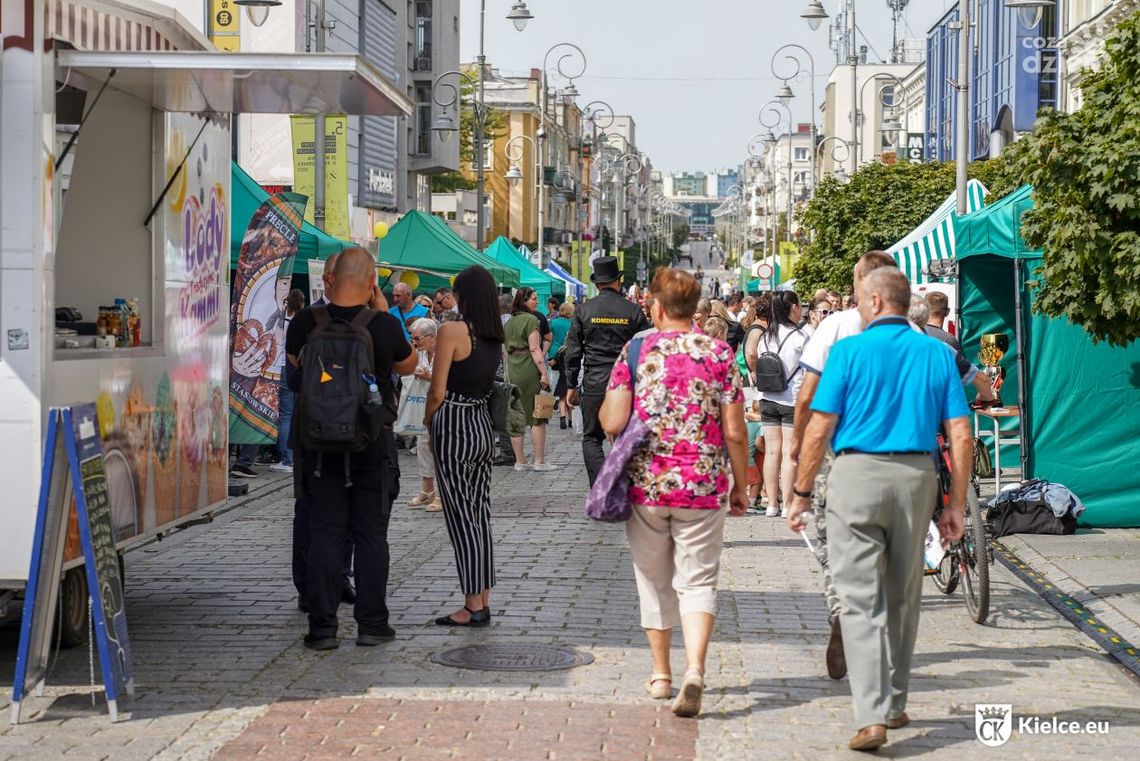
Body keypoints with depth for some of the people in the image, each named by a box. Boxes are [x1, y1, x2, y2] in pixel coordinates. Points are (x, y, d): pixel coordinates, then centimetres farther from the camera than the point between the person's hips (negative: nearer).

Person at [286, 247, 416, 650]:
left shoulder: (306, 322, -8)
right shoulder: (384, 325, -12)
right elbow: (407, 365, 8)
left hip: (320, 444, 1)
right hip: (371, 446, -1)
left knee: (324, 533, 5)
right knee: (371, 533, 8)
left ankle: (322, 626, 5)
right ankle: (372, 624, 11)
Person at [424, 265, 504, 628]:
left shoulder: (452, 331, -15)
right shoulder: (496, 336, 6)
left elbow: (438, 392, -14)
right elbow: (493, 383, 11)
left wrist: (429, 421, 4)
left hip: (454, 427, -7)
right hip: (484, 427, 7)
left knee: (461, 518, -2)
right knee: (480, 516, 12)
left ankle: (473, 606, 0)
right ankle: (483, 601, 16)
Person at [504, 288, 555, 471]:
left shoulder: (509, 322, 14)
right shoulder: (530, 319, -8)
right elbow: (534, 348, -15)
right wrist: (544, 373, -15)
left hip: (513, 373, 7)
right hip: (530, 371, -7)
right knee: (537, 418, -1)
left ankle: (519, 461, 10)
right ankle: (539, 461, -1)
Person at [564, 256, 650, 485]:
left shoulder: (583, 310, -1)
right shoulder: (633, 311, -1)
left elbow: (573, 351, 2)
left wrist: (571, 385, 11)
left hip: (594, 384, -1)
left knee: (591, 439, 7)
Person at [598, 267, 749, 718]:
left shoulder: (635, 352, -3)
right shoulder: (719, 354, -1)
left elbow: (612, 423, -9)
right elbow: (734, 432, -2)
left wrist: (602, 411, 14)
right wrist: (740, 485, 9)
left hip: (645, 484, 0)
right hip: (703, 486, 0)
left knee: (654, 581, 16)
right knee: (697, 581, 2)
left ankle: (660, 673, 25)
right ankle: (694, 670, -18)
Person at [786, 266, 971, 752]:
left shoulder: (850, 351, -3)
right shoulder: (937, 354, 7)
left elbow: (819, 429, -7)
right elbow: (960, 435, 2)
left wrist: (801, 493, 2)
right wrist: (956, 505, 7)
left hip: (857, 474, -4)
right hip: (917, 477, 4)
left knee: (861, 600, -2)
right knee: (903, 596, 17)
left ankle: (872, 717, -12)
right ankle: (894, 705, 29)